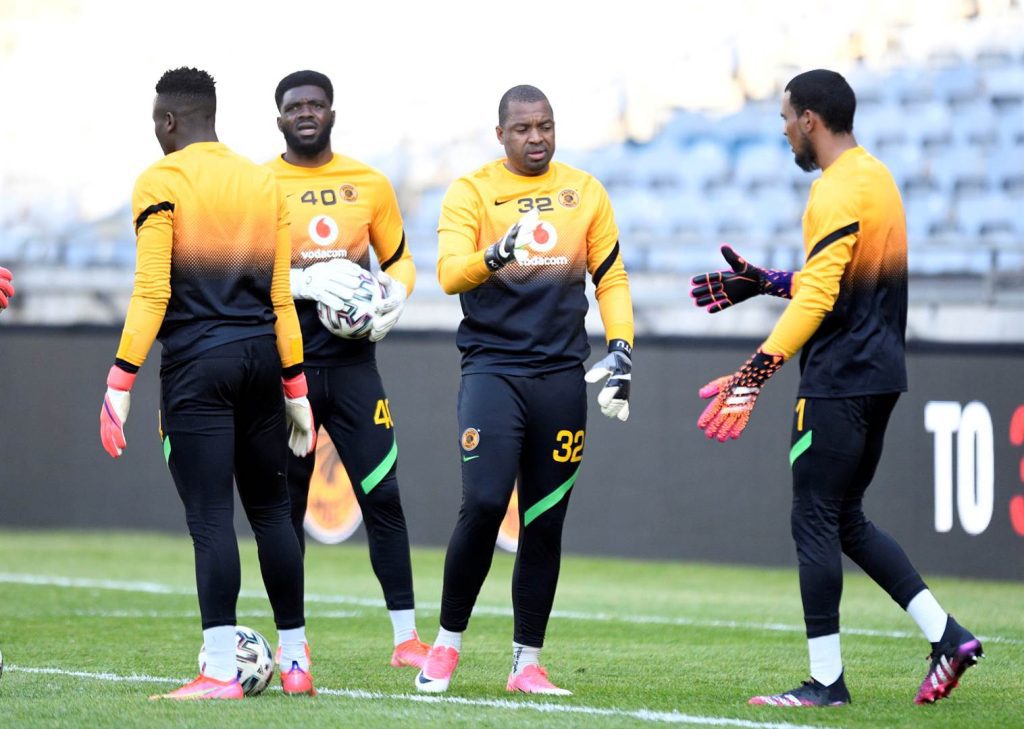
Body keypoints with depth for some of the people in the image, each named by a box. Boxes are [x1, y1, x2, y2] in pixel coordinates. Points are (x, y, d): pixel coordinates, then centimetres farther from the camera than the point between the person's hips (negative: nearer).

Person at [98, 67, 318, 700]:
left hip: (196, 363, -5)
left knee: (210, 517, -7)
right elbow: (281, 296, 11)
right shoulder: (265, 184, 11)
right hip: (261, 357, 5)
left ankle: (221, 672, -13)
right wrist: (295, 387, 16)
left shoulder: (160, 184, -5)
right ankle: (295, 661, 16)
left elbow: (152, 292, -11)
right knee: (271, 511, 13)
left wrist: (121, 382, -10)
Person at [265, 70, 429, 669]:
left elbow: (399, 260, 14)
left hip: (352, 361, 1)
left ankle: (407, 637, -1)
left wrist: (396, 295, -9)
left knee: (383, 495, -4)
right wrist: (304, 282, -21)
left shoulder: (370, 185, 6)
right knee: (286, 502, 4)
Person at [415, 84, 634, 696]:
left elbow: (611, 279, 15)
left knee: (545, 523, 4)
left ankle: (528, 663, 12)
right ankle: (448, 642, 2)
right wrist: (497, 255, -33)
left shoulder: (585, 192, 10)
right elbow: (450, 273, -13)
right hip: (492, 365, -3)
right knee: (483, 503, -16)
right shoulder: (471, 192, 0)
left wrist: (620, 350, 2)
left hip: (562, 374, 3)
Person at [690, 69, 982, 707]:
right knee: (847, 520, 16)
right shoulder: (878, 177, 15)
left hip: (840, 379, -10)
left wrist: (755, 374, -23)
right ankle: (946, 634, 8)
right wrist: (762, 283, 25)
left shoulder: (838, 193, -15)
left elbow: (816, 300, -21)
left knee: (815, 521, -4)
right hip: (880, 373, 10)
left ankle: (826, 680, -4)